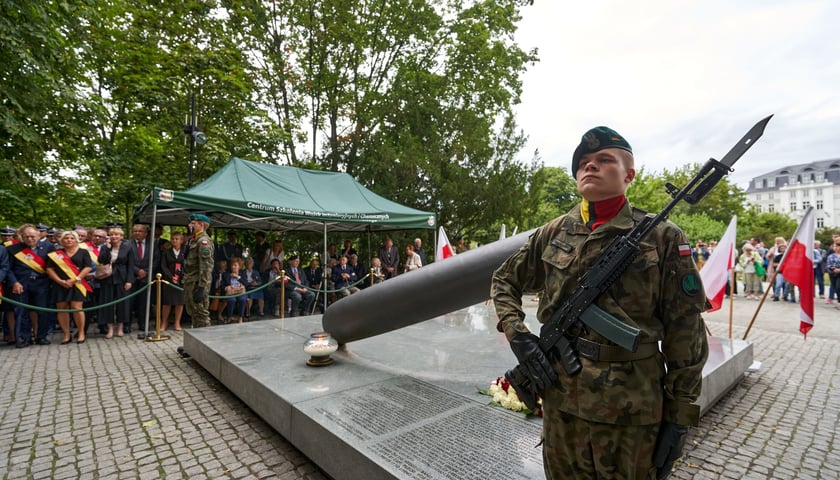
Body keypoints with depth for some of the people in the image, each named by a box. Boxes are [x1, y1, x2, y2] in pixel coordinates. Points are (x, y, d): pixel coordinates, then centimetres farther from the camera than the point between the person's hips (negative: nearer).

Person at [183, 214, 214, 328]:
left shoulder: (204, 241, -16)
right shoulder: (194, 240, 16)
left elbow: (206, 266, -22)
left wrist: (201, 287, -25)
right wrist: (186, 280, 21)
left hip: (198, 283, -11)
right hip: (190, 282, 11)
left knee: (201, 313, -5)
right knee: (193, 312, 18)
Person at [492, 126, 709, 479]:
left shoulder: (662, 238, -6)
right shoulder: (553, 233, 0)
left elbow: (685, 334, -4)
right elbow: (504, 281, 10)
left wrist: (679, 415, -3)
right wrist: (516, 335, -4)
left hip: (629, 405, -2)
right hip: (560, 397, 3)